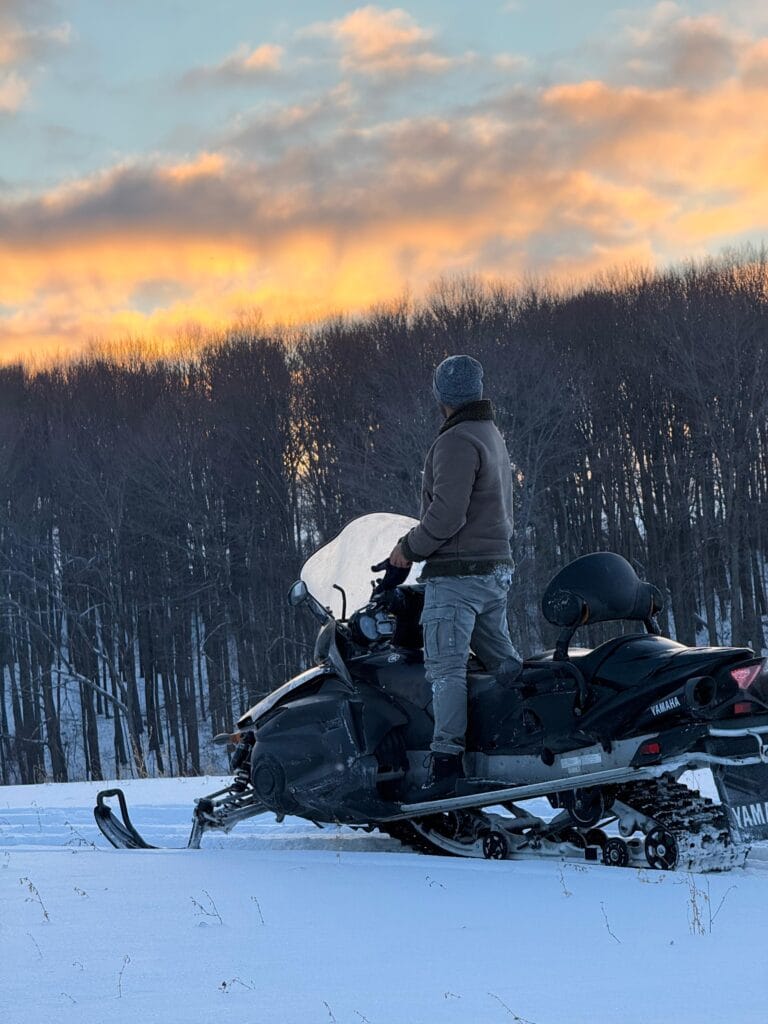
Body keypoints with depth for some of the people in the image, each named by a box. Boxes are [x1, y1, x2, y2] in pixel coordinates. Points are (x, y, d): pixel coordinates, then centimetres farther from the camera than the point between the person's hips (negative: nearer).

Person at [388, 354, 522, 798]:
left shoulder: (457, 442, -14)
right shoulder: (494, 437, 17)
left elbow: (447, 513, -22)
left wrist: (410, 548, -8)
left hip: (456, 574, -10)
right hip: (497, 567, 10)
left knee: (446, 669, -12)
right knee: (504, 661, 16)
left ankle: (448, 761, -17)